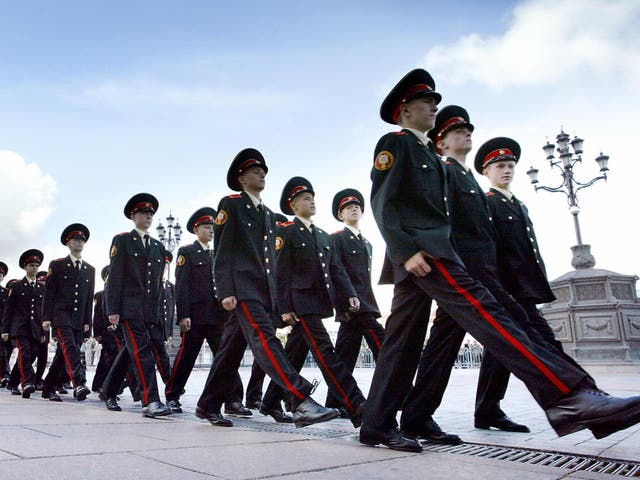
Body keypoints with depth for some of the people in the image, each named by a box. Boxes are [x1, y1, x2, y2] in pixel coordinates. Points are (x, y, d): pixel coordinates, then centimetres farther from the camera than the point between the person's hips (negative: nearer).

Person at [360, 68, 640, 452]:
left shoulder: (427, 151, 29)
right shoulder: (394, 142, 3)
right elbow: (381, 201, -10)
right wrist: (407, 249, -21)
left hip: (426, 249, 9)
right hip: (417, 248, -9)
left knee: (404, 341, 5)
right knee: (482, 309, -20)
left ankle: (378, 426, 9)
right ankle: (567, 395, -27)